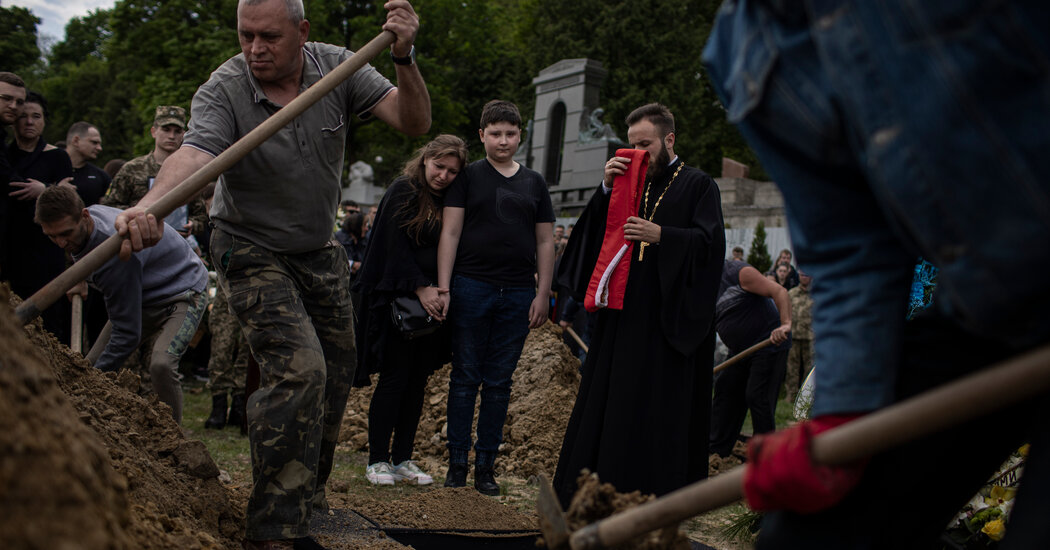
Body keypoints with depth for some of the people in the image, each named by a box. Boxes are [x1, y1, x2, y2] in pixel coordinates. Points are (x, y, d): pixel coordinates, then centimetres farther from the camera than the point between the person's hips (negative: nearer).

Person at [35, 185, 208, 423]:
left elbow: (127, 333, -31)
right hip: (145, 296, 9)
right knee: (90, 366, 2)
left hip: (183, 293, -9)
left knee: (161, 363, -35)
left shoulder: (116, 251, -38)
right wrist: (80, 277, 14)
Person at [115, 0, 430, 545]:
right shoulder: (222, 91, -22)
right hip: (254, 252, -5)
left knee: (337, 370, 14)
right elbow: (193, 155, -40)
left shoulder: (336, 67, -11)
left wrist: (404, 59, -34)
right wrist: (147, 205, -61)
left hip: (320, 251, 6)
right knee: (299, 369, -22)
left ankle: (308, 491, 38)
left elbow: (414, 122, -16)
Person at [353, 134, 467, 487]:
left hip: (433, 301, 6)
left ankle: (403, 460, 12)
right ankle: (377, 461, 3)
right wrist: (420, 288, -17)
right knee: (395, 378, -5)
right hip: (400, 299, -6)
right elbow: (396, 246, -11)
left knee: (418, 381, 6)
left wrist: (439, 291, 2)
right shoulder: (402, 192, -5)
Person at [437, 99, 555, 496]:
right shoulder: (468, 177, 5)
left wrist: (543, 294, 4)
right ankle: (457, 462, 8)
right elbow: (450, 233, 0)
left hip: (518, 294, 3)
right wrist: (442, 288, -9)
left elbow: (545, 242, 13)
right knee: (465, 377, 1)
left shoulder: (534, 184, 13)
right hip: (472, 288, -2)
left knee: (499, 382, 6)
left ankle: (485, 464, 13)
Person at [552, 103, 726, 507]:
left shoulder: (698, 185, 3)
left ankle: (654, 499, 0)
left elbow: (711, 242, -8)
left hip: (668, 319, -5)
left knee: (660, 409, -6)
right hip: (625, 314, 5)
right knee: (606, 404, 5)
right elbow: (598, 233, 10)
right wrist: (607, 189, -5)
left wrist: (660, 235, -20)